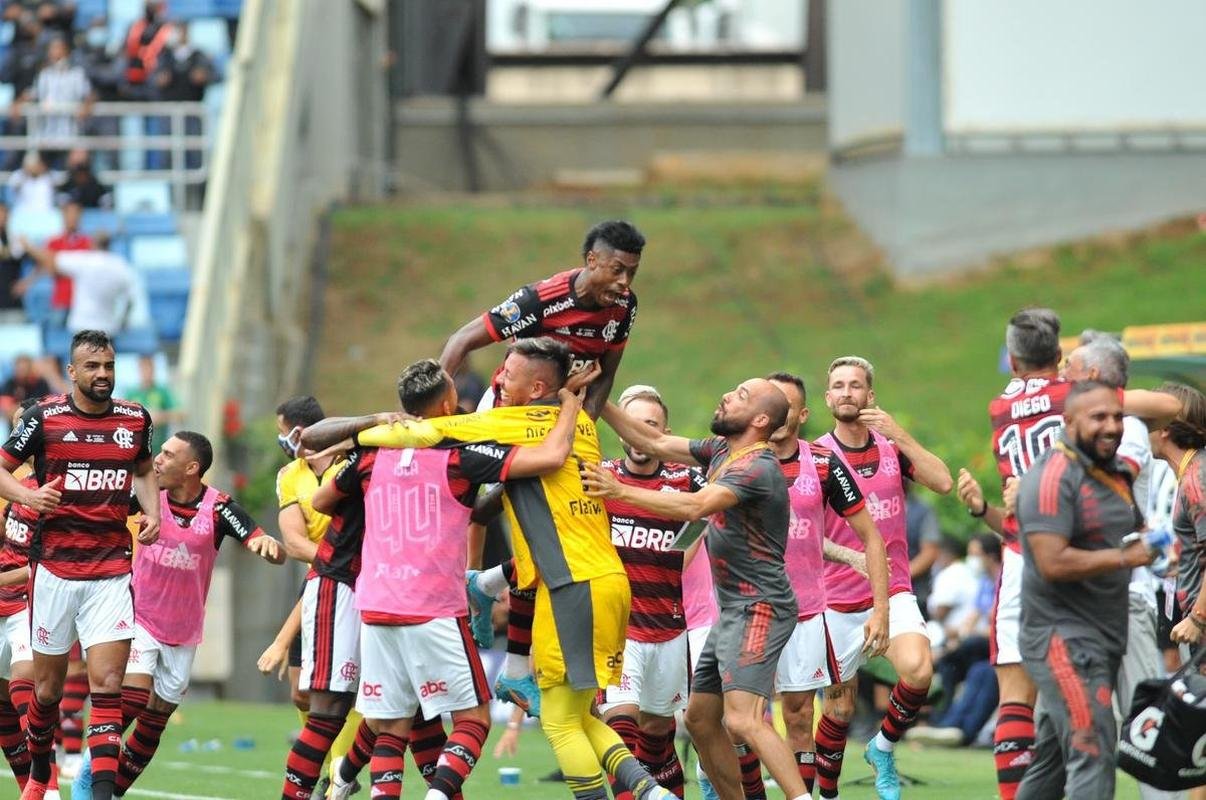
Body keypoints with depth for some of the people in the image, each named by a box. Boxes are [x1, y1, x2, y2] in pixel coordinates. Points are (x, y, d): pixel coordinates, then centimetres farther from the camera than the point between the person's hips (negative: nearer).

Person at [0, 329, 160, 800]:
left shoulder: (135, 420, 6)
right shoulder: (44, 417, -3)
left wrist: (152, 512, 7)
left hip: (112, 570, 1)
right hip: (54, 565, -1)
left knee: (108, 682, -11)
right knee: (47, 685, 7)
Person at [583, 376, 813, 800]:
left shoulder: (758, 468, -17)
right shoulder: (721, 450, 12)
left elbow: (696, 506, -29)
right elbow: (654, 443, 17)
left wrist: (621, 491, -31)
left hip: (759, 609, -10)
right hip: (733, 609, 10)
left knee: (743, 720, -24)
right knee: (700, 719, 13)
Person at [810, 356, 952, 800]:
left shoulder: (892, 448, 5)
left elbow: (942, 481, -10)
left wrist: (899, 435, -17)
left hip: (892, 593, 1)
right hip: (837, 601, -1)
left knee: (918, 669, -26)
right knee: (839, 708, 4)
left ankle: (883, 747, 1)